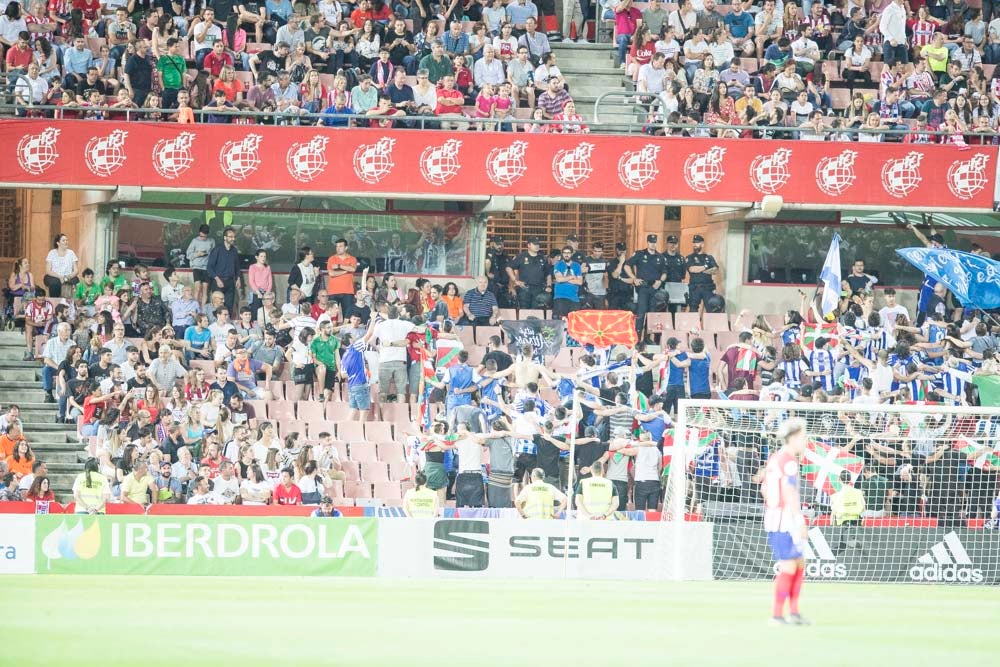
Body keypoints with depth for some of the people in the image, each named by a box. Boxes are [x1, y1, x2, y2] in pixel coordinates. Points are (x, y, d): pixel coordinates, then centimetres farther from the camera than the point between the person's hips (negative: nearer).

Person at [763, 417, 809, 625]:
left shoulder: (774, 458, 16)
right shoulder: (789, 460, -13)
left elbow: (764, 489, 23)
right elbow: (790, 493, -20)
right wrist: (801, 523, -19)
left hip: (773, 517, 10)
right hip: (786, 519, -10)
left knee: (799, 565, 14)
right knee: (789, 567, -7)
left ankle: (794, 612, 15)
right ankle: (777, 614, -5)